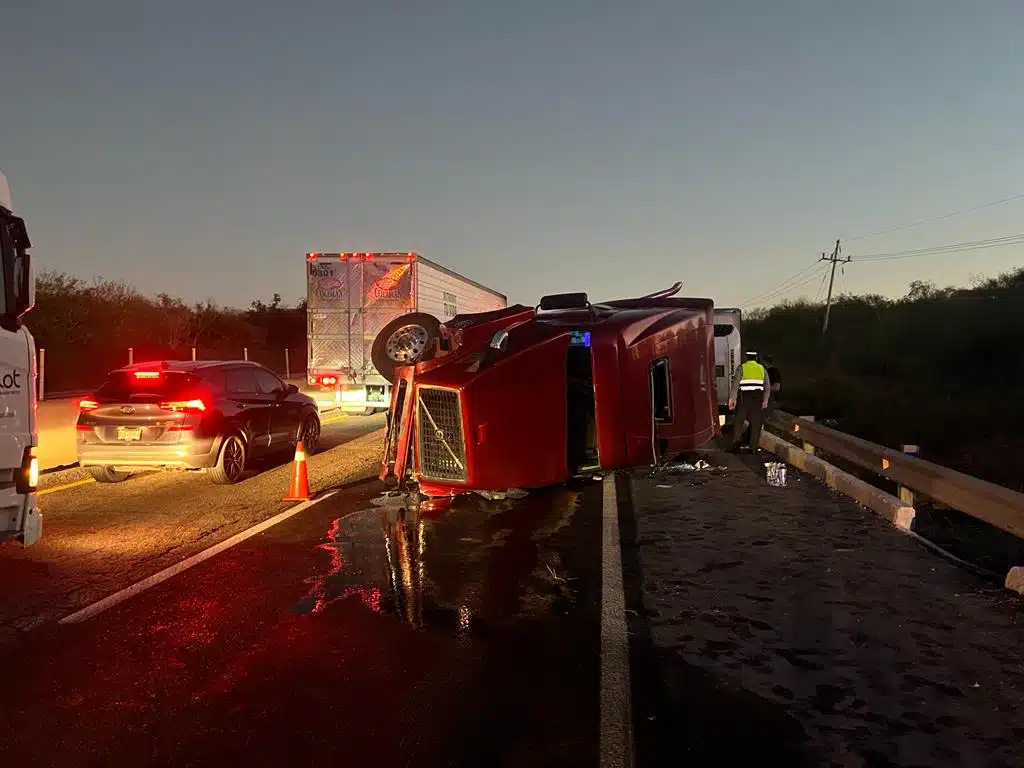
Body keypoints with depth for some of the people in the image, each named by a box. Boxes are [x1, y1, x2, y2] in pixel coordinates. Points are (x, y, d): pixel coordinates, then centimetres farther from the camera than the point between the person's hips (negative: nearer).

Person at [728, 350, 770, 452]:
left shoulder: (741, 368, 1)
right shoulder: (762, 369, 11)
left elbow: (735, 384, -8)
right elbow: (767, 386, 8)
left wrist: (732, 398, -7)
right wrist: (765, 400, 12)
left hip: (744, 397, -2)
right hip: (758, 398, 2)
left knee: (738, 421, 7)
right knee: (756, 423, 6)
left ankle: (736, 442, -6)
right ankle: (754, 447, 7)